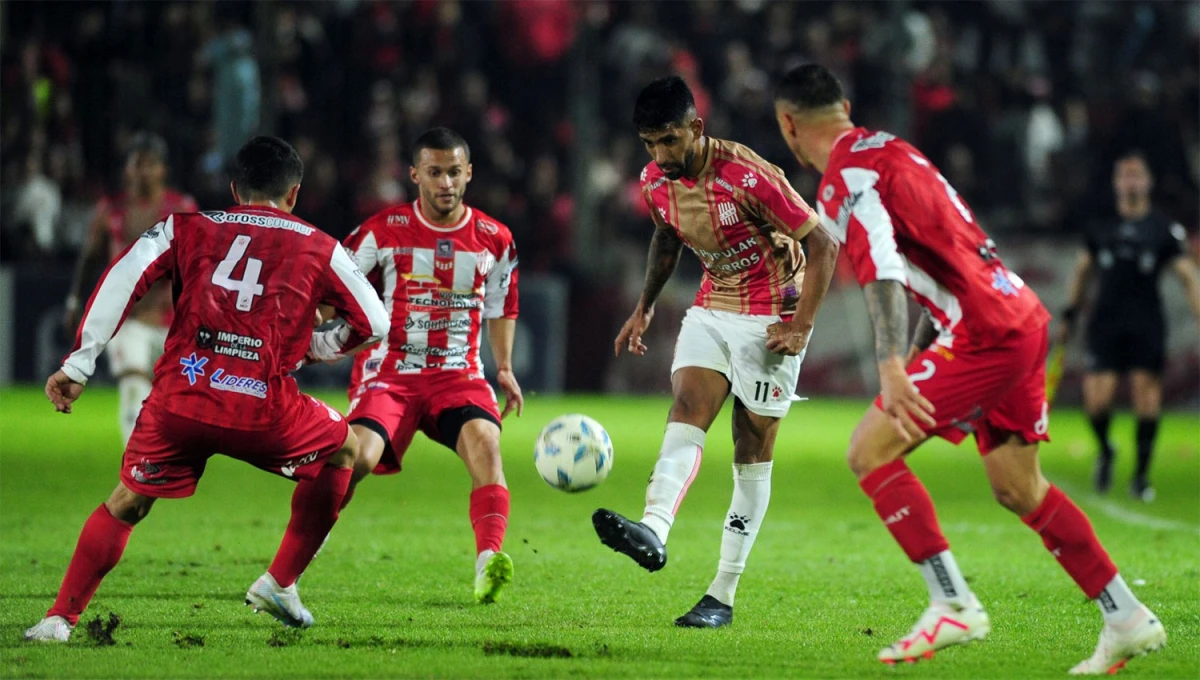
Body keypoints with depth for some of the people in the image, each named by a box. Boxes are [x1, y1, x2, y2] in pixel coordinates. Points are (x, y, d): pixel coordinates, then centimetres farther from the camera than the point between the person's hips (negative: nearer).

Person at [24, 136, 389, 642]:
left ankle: (60, 619, 10)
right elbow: (374, 322, 19)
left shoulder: (186, 229, 18)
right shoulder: (318, 248, 17)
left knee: (125, 504, 19)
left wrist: (79, 363, 3)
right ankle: (280, 584, 25)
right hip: (262, 406, -1)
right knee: (343, 451, 26)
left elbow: (123, 278, 4)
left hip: (178, 399, 2)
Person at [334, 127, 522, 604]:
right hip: (389, 371, -2)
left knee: (484, 440, -29)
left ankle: (488, 564, -36)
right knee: (357, 455, -23)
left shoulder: (494, 239, 5)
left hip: (458, 374, 2)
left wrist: (504, 368, 14)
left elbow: (501, 308, 22)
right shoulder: (384, 231, -3)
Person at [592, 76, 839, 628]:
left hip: (769, 318, -6)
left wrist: (801, 327, -21)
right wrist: (644, 307, 15)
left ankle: (722, 597, 0)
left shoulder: (749, 177, -24)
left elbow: (823, 247, -18)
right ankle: (653, 531, -43)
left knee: (752, 451, -2)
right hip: (712, 309, 6)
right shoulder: (656, 181, -4)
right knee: (686, 411, -19)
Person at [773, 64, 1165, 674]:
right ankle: (1127, 619, 20)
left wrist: (891, 367, -35)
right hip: (1022, 320, 10)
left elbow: (883, 271, -26)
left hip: (983, 333, -10)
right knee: (1018, 489, 17)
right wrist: (916, 351, 29)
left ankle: (954, 606, -10)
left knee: (869, 452, -7)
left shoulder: (845, 178, -10)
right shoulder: (886, 149, 20)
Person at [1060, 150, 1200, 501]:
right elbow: (1082, 270, 20)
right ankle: (1105, 452, 21)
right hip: (1105, 323, 1)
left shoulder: (1165, 229, 2)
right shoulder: (1101, 225, 7)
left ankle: (1141, 474, 8)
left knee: (1147, 393, -6)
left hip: (1146, 325, -1)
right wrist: (1070, 315, 18)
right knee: (1097, 399, -10)